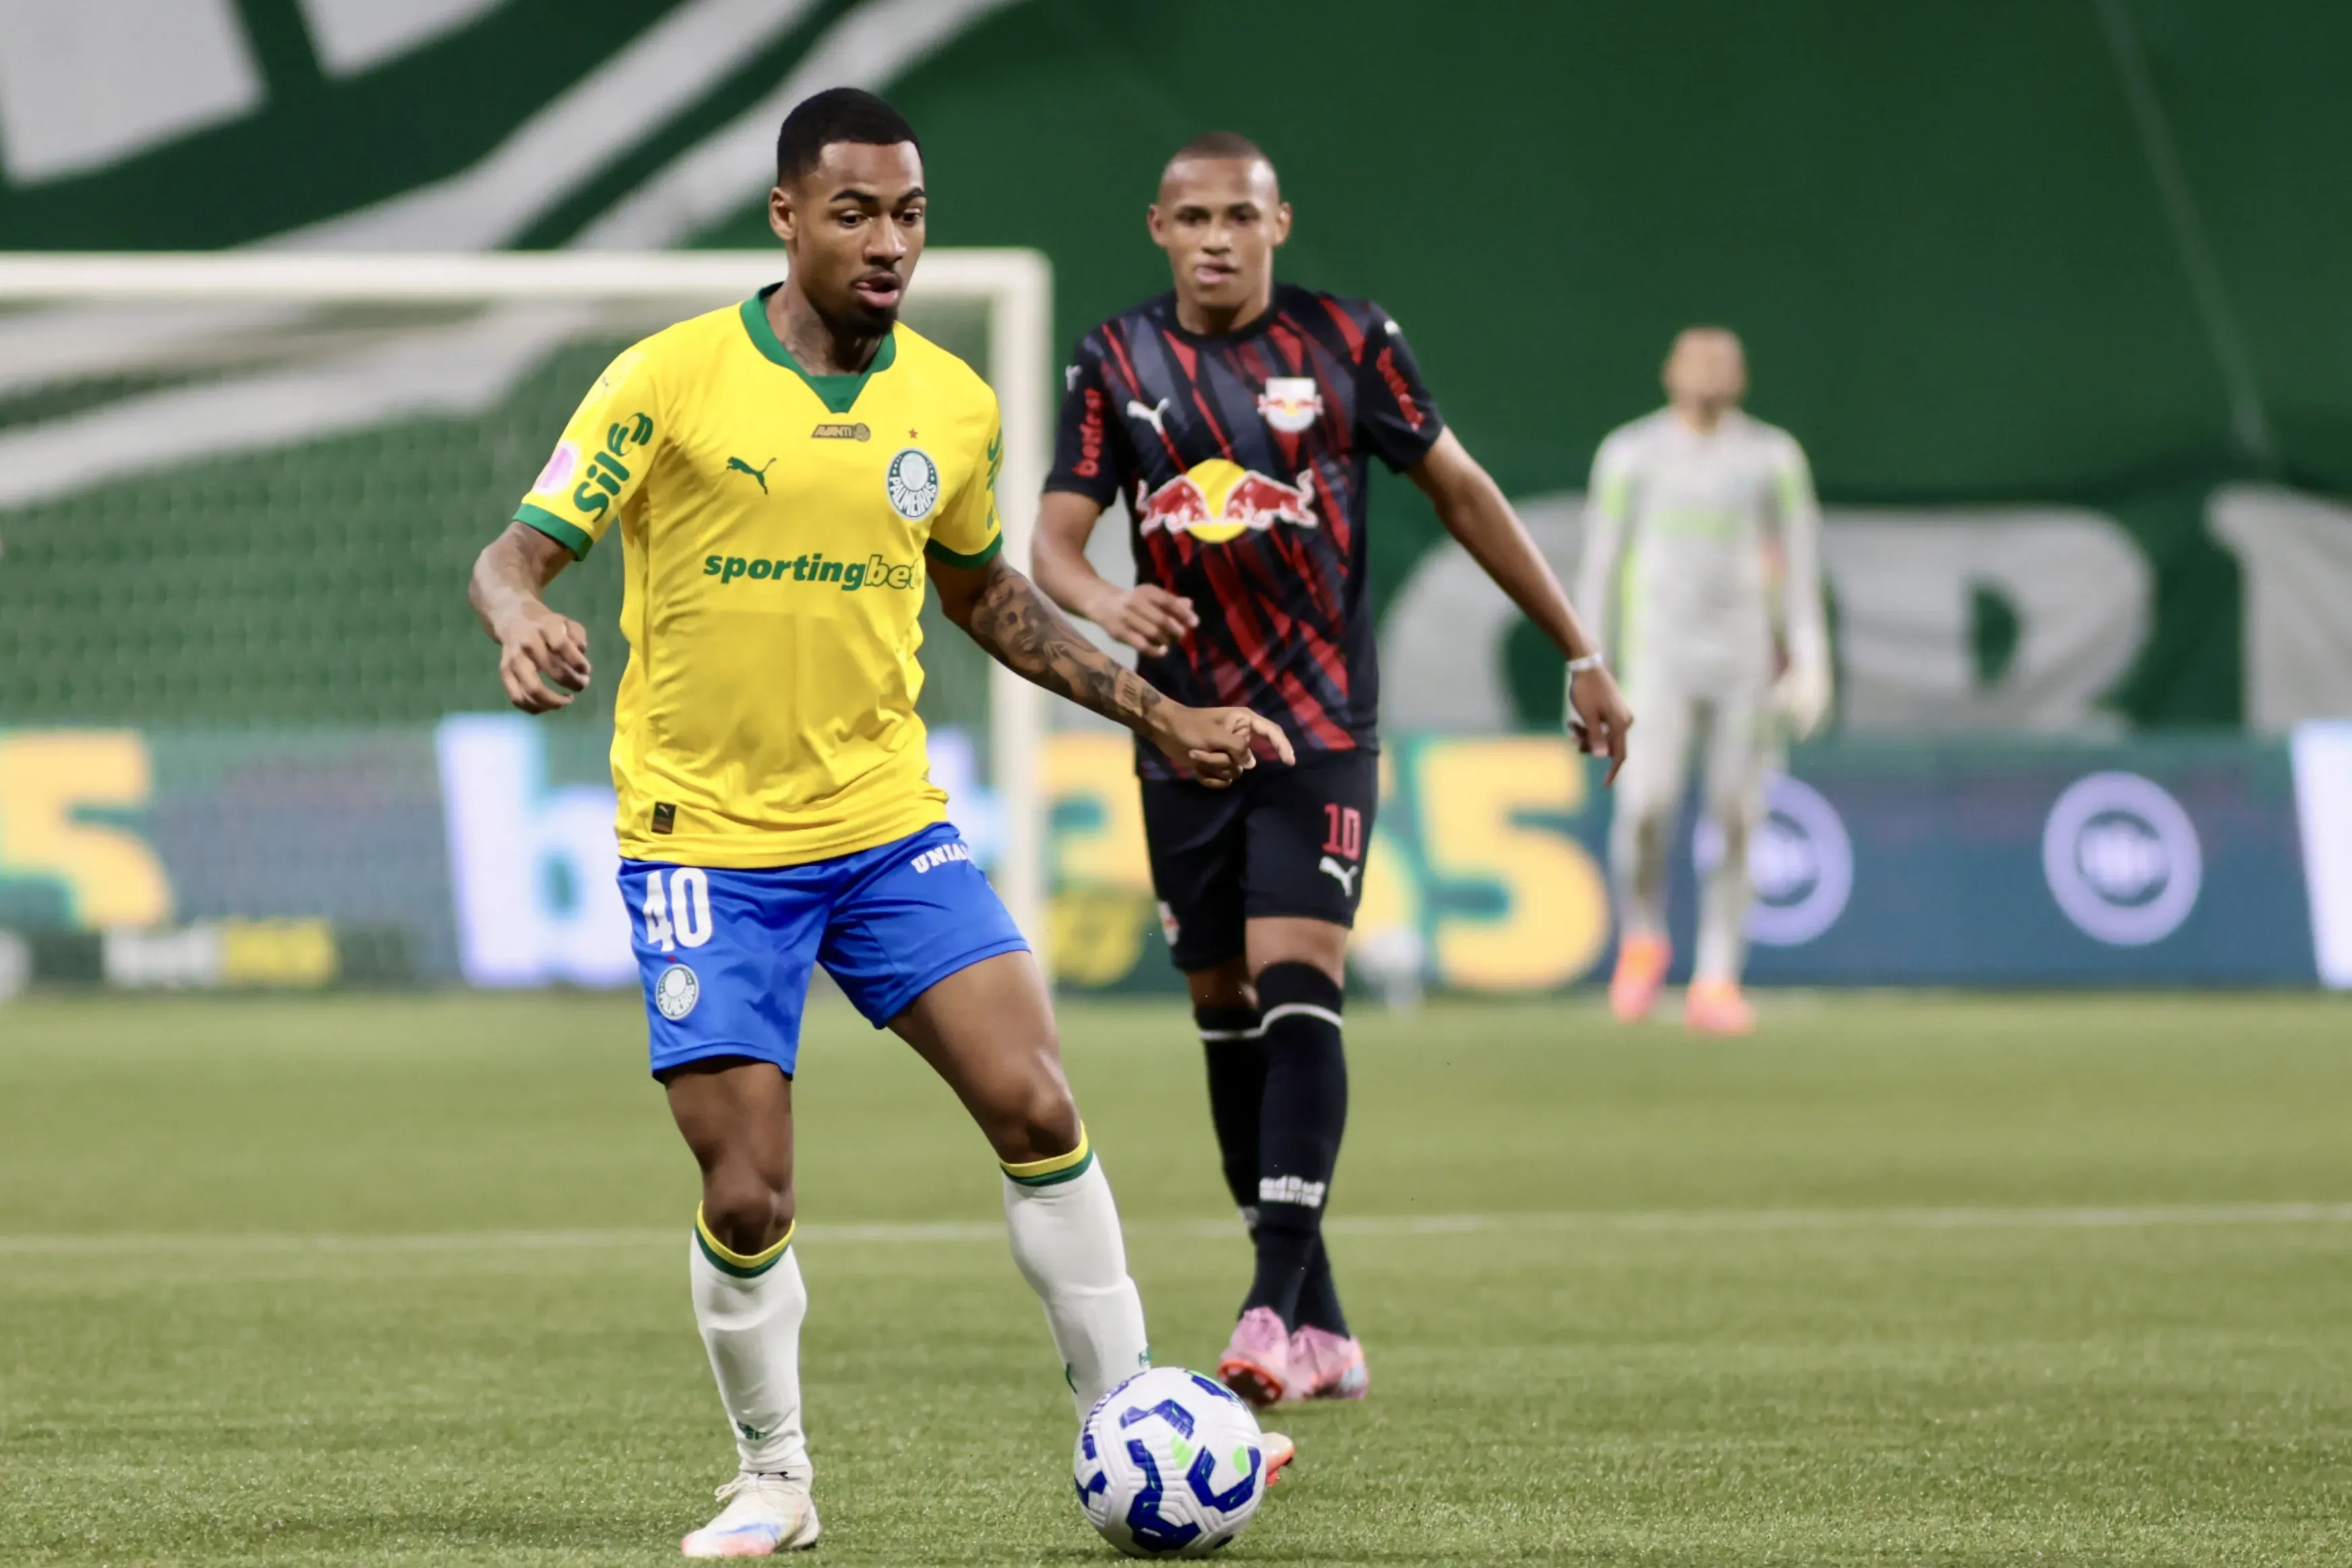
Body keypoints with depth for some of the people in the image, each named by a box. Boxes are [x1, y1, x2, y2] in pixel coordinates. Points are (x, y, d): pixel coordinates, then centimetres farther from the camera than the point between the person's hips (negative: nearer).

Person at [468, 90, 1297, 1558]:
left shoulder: (954, 404, 4)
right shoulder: (670, 382, -10)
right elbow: (518, 552, -8)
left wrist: (1161, 714, 18)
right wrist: (523, 622, -33)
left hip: (890, 824, 3)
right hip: (707, 843, -3)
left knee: (1038, 1108, -11)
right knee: (747, 1203, -7)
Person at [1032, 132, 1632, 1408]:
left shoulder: (1344, 343, -1)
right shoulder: (1116, 363, 3)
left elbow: (1461, 492, 7)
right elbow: (1055, 539, -3)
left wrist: (1580, 657, 9)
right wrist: (1106, 603, -27)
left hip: (1321, 727, -3)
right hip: (1183, 729, 3)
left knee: (1297, 982, -18)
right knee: (1223, 1007, 5)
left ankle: (1276, 1303, -21)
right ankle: (1323, 1324, 14)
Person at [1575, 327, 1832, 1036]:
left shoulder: (1773, 456, 6)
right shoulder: (1632, 454, 3)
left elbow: (1799, 559, 5)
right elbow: (1600, 559, 5)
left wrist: (1810, 659, -4)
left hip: (1746, 658, 2)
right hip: (1659, 655, -2)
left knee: (1735, 822, -2)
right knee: (1645, 804, -18)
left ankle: (1715, 983, 7)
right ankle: (1642, 940, 8)